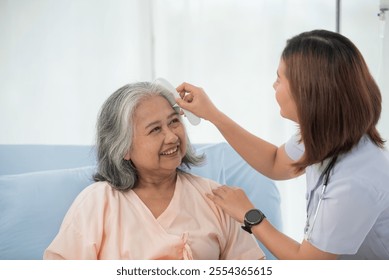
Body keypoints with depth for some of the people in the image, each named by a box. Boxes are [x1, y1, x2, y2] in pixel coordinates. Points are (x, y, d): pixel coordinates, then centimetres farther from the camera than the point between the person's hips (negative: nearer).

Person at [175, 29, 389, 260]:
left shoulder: (355, 182, -35)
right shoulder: (326, 133, -12)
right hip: (322, 252, 6)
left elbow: (304, 259, -22)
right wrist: (212, 114, 4)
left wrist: (249, 215, -9)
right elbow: (276, 164, 9)